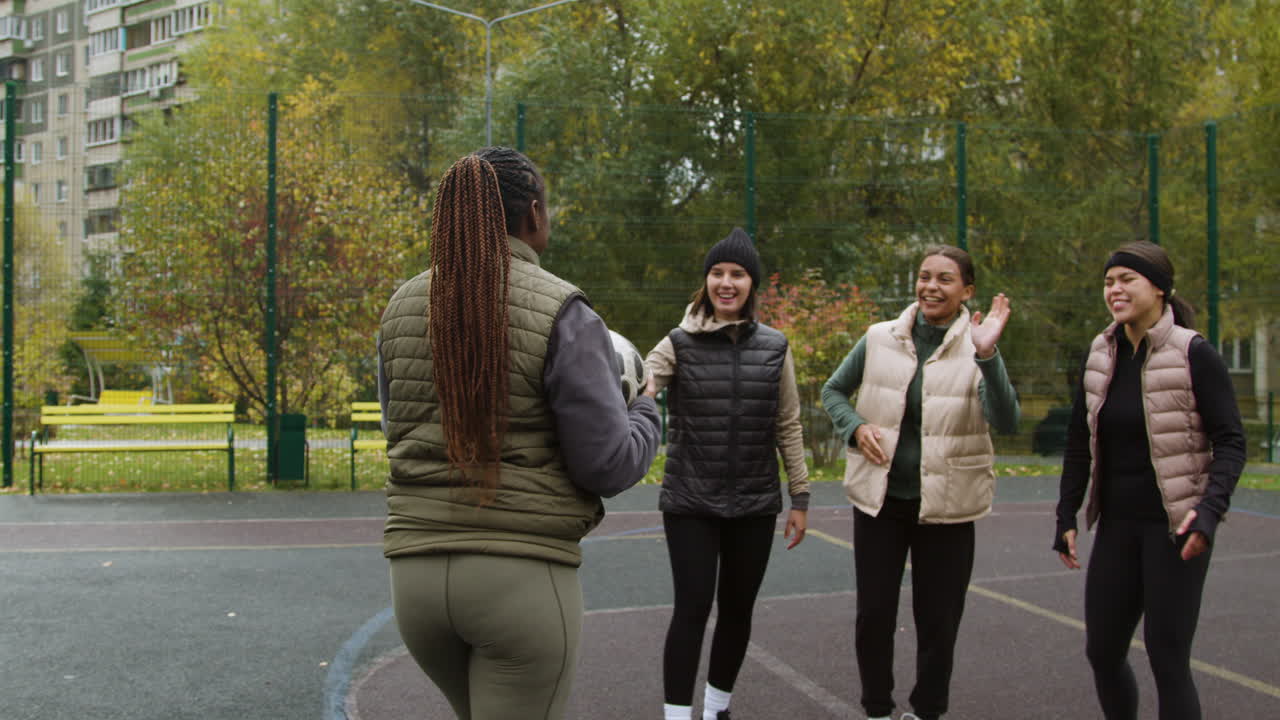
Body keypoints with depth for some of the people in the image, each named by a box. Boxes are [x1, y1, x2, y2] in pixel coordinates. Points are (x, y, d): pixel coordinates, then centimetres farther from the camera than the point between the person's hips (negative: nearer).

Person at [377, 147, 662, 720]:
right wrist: (645, 417, 9)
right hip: (523, 575, -5)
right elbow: (608, 464, -12)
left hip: (417, 571, 5)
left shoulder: (402, 307, 5)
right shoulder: (561, 313, -11)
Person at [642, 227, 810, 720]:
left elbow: (788, 427, 8)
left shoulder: (774, 348, 3)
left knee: (737, 609, 11)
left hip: (754, 504, 3)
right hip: (690, 502, -3)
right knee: (692, 608, -8)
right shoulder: (678, 345, -3)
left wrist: (800, 499, 6)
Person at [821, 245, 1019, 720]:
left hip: (946, 507, -1)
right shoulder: (880, 338, -2)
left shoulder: (974, 349, -7)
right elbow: (834, 391, 12)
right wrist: (855, 427, -8)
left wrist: (987, 355, -32)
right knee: (873, 614, 7)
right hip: (879, 500, 2)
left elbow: (1005, 422, -21)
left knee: (937, 619, 8)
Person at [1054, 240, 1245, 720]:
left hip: (1175, 526, -6)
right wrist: (1066, 518, 8)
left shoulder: (1194, 355, -9)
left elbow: (1230, 441, -10)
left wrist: (1210, 510, -23)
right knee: (1101, 651, 8)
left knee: (1167, 657, -5)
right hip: (1117, 525, 6)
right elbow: (1079, 443, 11)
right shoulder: (1101, 356, 6)